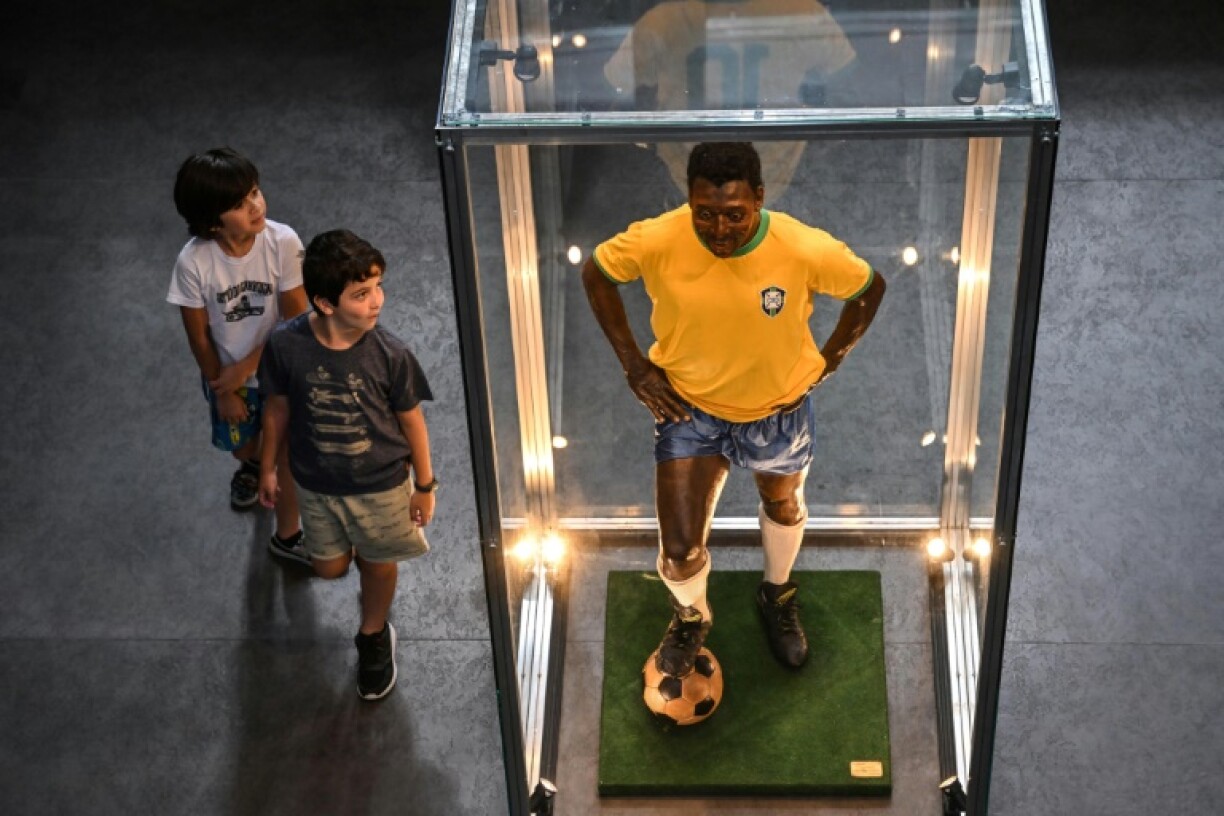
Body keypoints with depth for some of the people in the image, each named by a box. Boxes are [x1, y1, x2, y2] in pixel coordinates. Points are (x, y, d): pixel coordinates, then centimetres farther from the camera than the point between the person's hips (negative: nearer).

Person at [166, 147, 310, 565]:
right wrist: (222, 388, -5)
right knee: (241, 444, 26)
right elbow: (198, 335, -14)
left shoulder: (282, 242, -29)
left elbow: (295, 319, -19)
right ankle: (252, 463, 64)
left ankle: (287, 535, 39)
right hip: (225, 372, 1)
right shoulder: (193, 262, -29)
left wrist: (245, 368, -18)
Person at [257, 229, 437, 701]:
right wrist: (269, 467, 6)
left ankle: (374, 637, 51)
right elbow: (278, 407, -6)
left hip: (382, 484, -1)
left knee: (379, 564, 20)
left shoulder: (390, 355, -26)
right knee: (330, 569, 22)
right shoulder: (286, 345, -25)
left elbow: (411, 420, -11)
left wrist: (425, 486, -1)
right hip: (317, 484, 1)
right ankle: (352, 548, 59)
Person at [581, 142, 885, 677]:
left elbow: (870, 287, -9)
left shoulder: (806, 249, -29)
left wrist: (828, 361, -9)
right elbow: (595, 272, -7)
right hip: (689, 407, -1)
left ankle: (777, 596, 61)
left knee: (784, 508, 28)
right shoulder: (656, 241, -28)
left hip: (777, 409, 1)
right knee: (680, 551, -2)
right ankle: (691, 617, 35)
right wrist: (633, 362, -8)